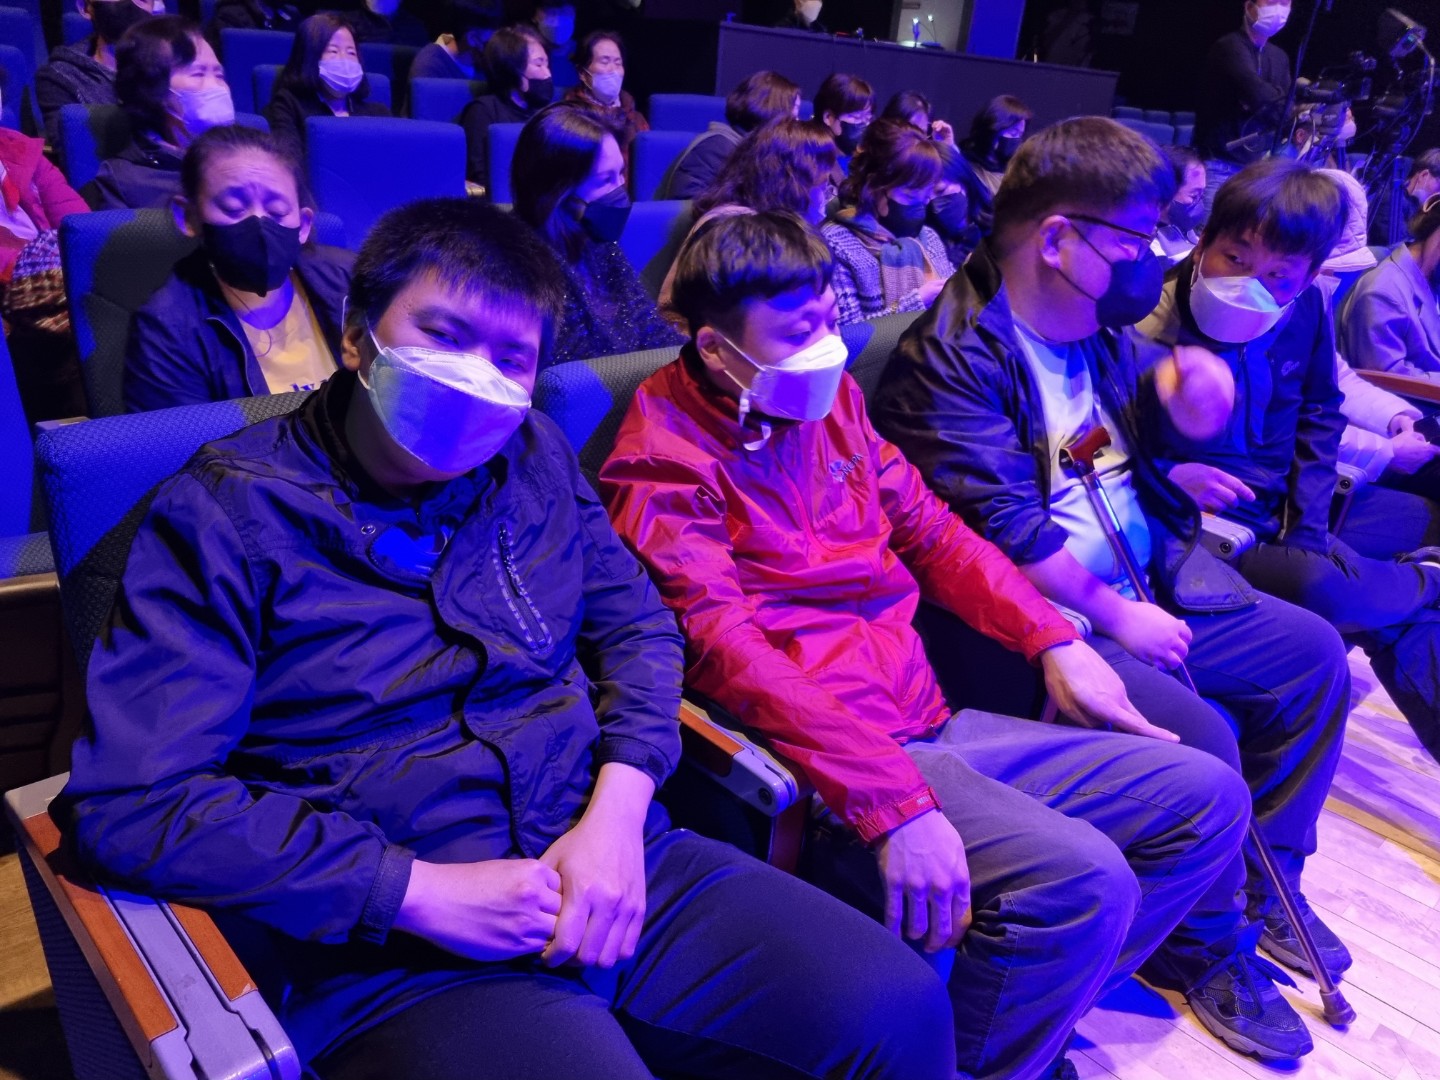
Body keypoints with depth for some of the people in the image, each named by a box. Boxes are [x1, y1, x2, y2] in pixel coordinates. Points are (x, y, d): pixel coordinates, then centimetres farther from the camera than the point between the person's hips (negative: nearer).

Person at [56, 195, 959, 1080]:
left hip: (610, 857, 5)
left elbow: (636, 626, 13)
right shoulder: (226, 513, -6)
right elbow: (128, 800, -10)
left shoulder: (535, 456, 8)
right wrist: (418, 889, -16)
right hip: (397, 948, -4)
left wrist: (616, 811, -5)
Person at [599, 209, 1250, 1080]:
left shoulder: (829, 399, 12)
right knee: (1082, 879, -27)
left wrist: (1053, 639, 7)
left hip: (931, 724, 8)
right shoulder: (667, 464, -11)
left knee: (1209, 799, 7)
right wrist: (892, 803, -28)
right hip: (823, 763, -8)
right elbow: (731, 654, -21)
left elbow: (929, 531, 18)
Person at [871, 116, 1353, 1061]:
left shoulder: (1096, 324, 9)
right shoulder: (951, 357, -17)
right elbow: (1003, 530, -22)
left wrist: (1179, 379, -3)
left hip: (1151, 576, 10)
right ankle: (1207, 945, 7)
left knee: (1314, 652, 8)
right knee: (1200, 735, -24)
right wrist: (1113, 616, -16)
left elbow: (1159, 411, 22)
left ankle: (1263, 882, 25)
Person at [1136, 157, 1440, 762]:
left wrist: (1309, 528, 3)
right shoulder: (1144, 326, -18)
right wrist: (1169, 475, -26)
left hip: (1281, 518, 7)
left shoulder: (1306, 312, 0)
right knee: (1321, 591, -27)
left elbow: (1318, 419, 14)